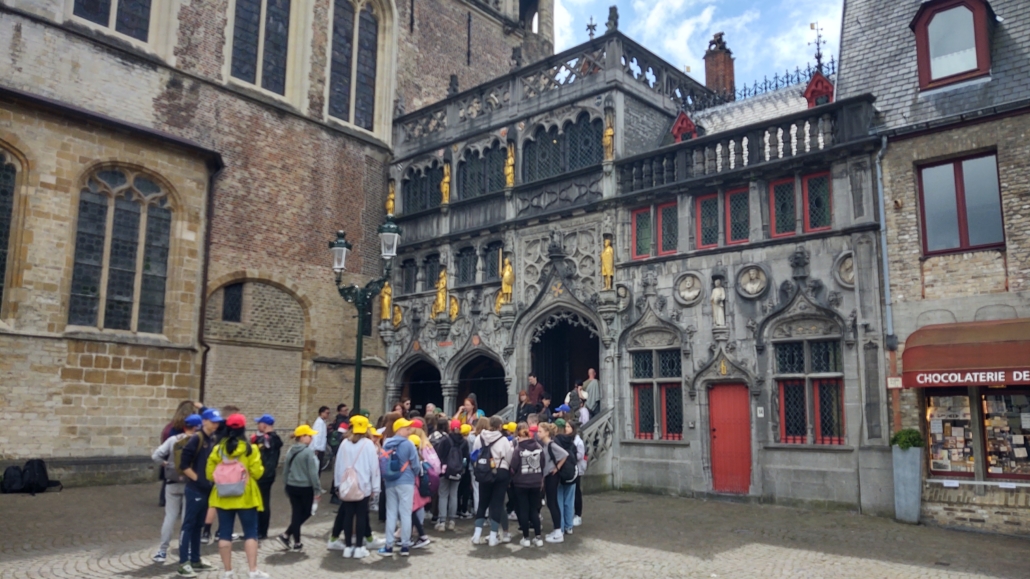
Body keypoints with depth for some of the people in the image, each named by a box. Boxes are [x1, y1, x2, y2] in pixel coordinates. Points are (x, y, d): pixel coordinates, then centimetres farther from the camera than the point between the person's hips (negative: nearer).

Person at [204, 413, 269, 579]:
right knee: (250, 533, 6)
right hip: (245, 497, -2)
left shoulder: (217, 449, -2)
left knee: (225, 533, 10)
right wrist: (260, 467, 10)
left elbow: (210, 474, 0)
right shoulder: (250, 449, -10)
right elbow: (257, 473, -11)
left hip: (223, 498, 3)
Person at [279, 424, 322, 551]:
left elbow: (285, 471, 12)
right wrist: (317, 489, -9)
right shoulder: (309, 452, -16)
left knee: (296, 513, 11)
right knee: (306, 513, 11)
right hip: (305, 487, -6)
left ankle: (297, 543, 10)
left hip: (292, 486, 6)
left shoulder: (291, 451, 5)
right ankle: (286, 535, 4)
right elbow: (312, 473, -17)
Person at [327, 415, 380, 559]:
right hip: (363, 485, -3)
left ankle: (348, 547, 12)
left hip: (347, 485, 3)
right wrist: (375, 487, 1)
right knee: (361, 515, 3)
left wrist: (338, 483, 16)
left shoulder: (344, 443, 3)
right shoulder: (368, 444, -6)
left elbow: (338, 464, 7)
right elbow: (374, 466, -5)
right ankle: (359, 547, 4)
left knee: (348, 515, 8)